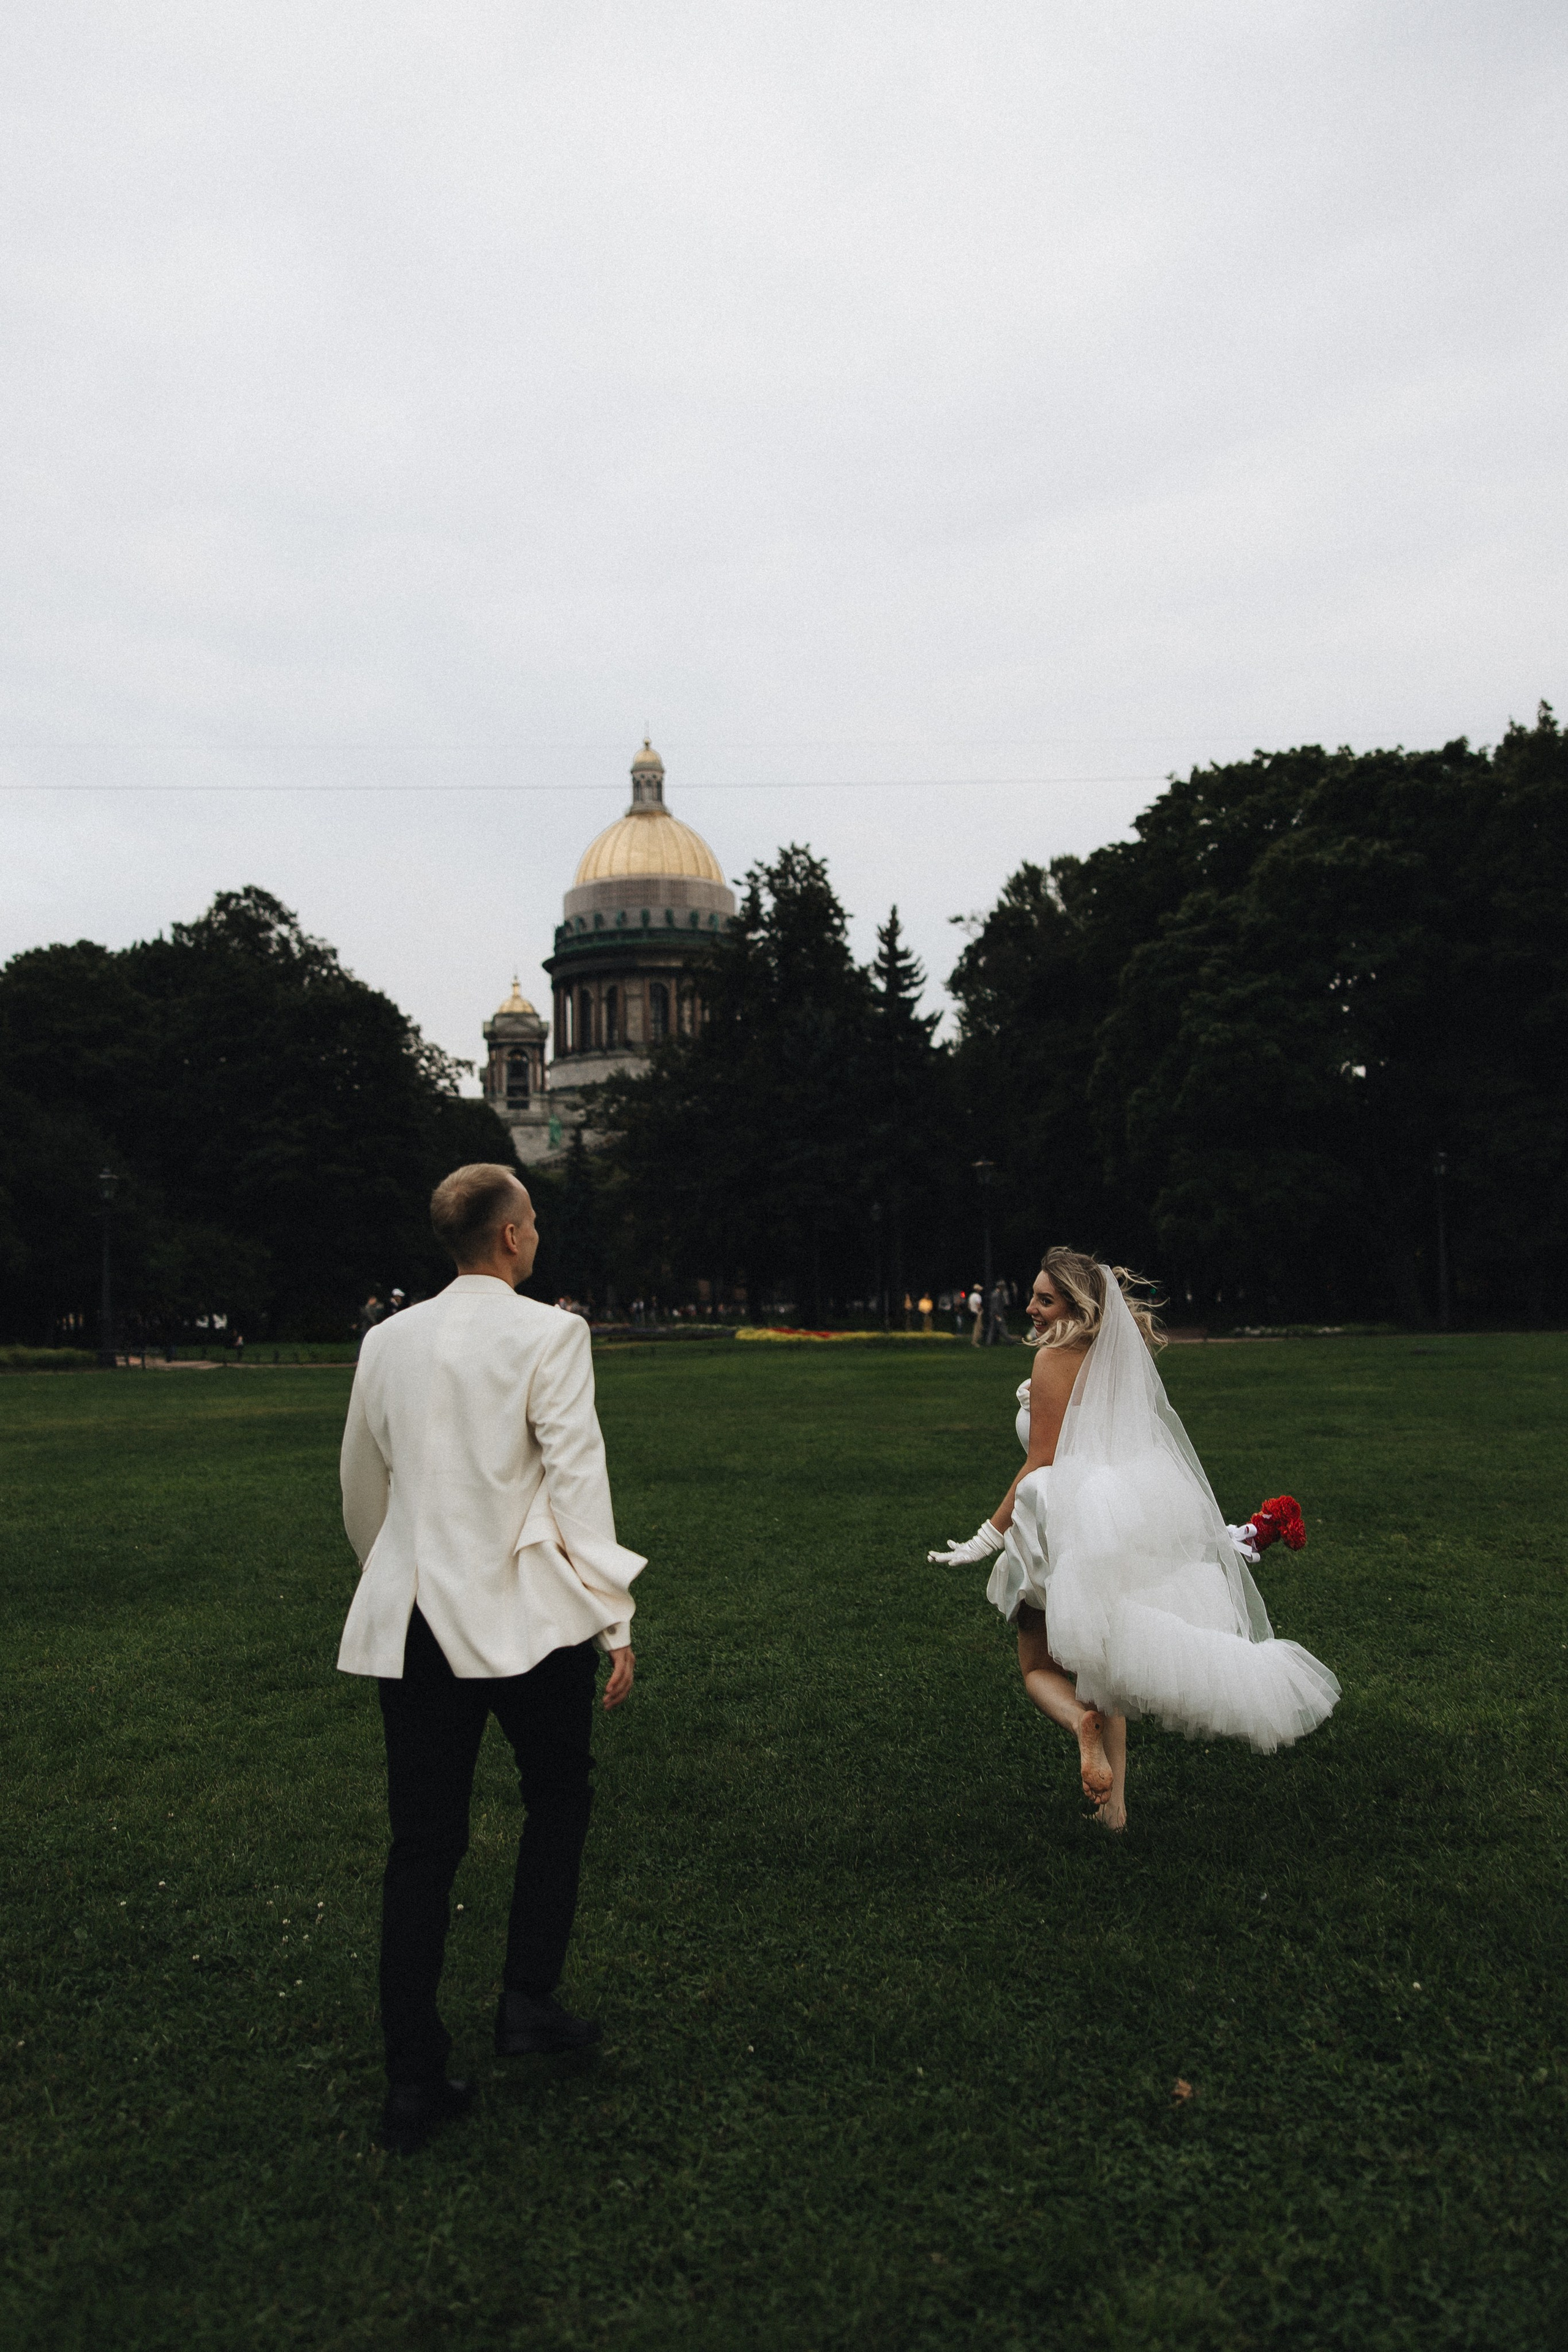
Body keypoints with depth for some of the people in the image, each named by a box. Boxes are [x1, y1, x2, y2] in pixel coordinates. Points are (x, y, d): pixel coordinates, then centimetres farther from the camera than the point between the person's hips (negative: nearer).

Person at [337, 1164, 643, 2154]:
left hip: (412, 1620, 4)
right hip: (526, 1612, -4)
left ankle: (414, 2083, 14)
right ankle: (529, 2000, 22)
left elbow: (363, 1489, 15)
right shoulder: (549, 1333, -10)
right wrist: (614, 1621, -6)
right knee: (558, 1797, 21)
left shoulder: (389, 1340, 6)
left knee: (423, 1845, 10)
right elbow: (578, 1479, -13)